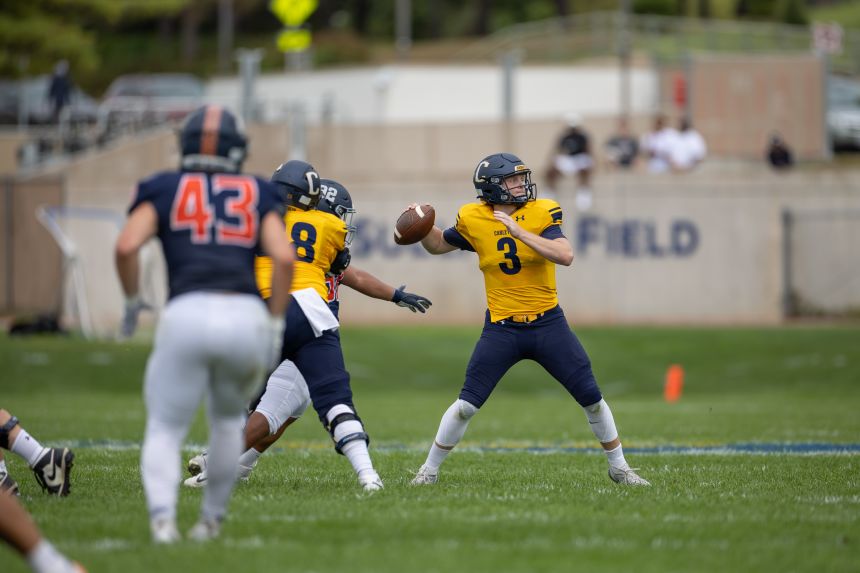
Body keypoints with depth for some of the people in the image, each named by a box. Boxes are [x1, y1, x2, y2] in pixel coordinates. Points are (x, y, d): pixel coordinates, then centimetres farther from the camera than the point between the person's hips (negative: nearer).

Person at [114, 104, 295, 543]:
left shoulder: (164, 189, 16)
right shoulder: (257, 194, 20)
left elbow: (127, 246, 0)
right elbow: (283, 256, 4)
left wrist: (131, 301, 14)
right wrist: (276, 324, 10)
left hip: (187, 315, -2)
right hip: (246, 315, 2)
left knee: (165, 429, 10)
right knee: (228, 420, 28)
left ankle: (162, 516, -15)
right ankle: (212, 519, 26)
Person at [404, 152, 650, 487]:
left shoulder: (541, 213, -8)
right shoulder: (473, 220, -3)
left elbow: (566, 256, -23)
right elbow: (437, 246, 15)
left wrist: (520, 232, -27)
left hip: (548, 324, 0)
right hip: (502, 329, 0)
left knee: (591, 398, 1)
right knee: (467, 405, -5)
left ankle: (619, 468, 18)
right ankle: (429, 469, 11)